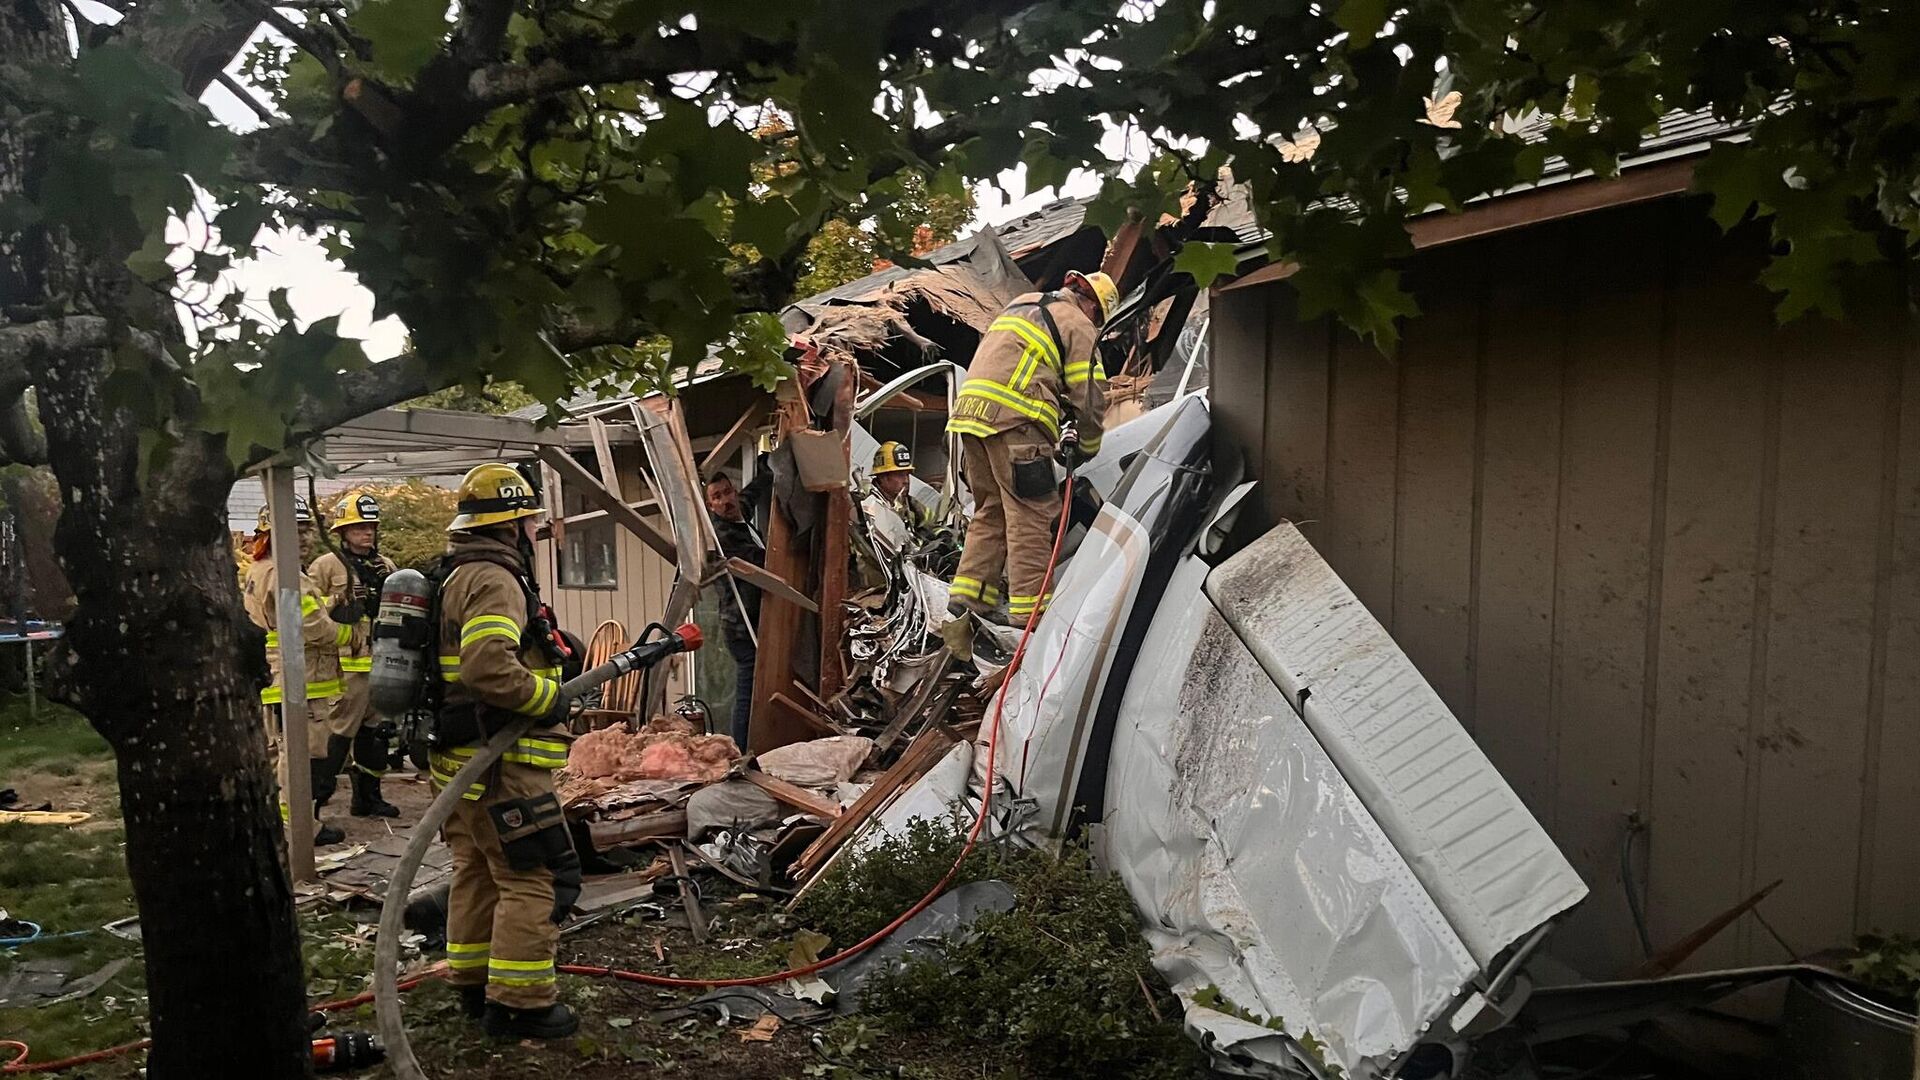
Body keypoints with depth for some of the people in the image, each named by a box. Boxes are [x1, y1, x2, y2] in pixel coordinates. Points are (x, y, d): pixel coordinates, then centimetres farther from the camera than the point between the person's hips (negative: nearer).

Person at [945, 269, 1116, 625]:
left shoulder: (1021, 304, 28)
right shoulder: (1078, 325, 5)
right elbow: (1090, 395, 1)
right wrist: (1088, 446, 18)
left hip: (970, 409, 8)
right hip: (1014, 421, -8)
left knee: (990, 509, 15)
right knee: (1030, 514, -4)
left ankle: (969, 594, 12)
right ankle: (1029, 606, -5)